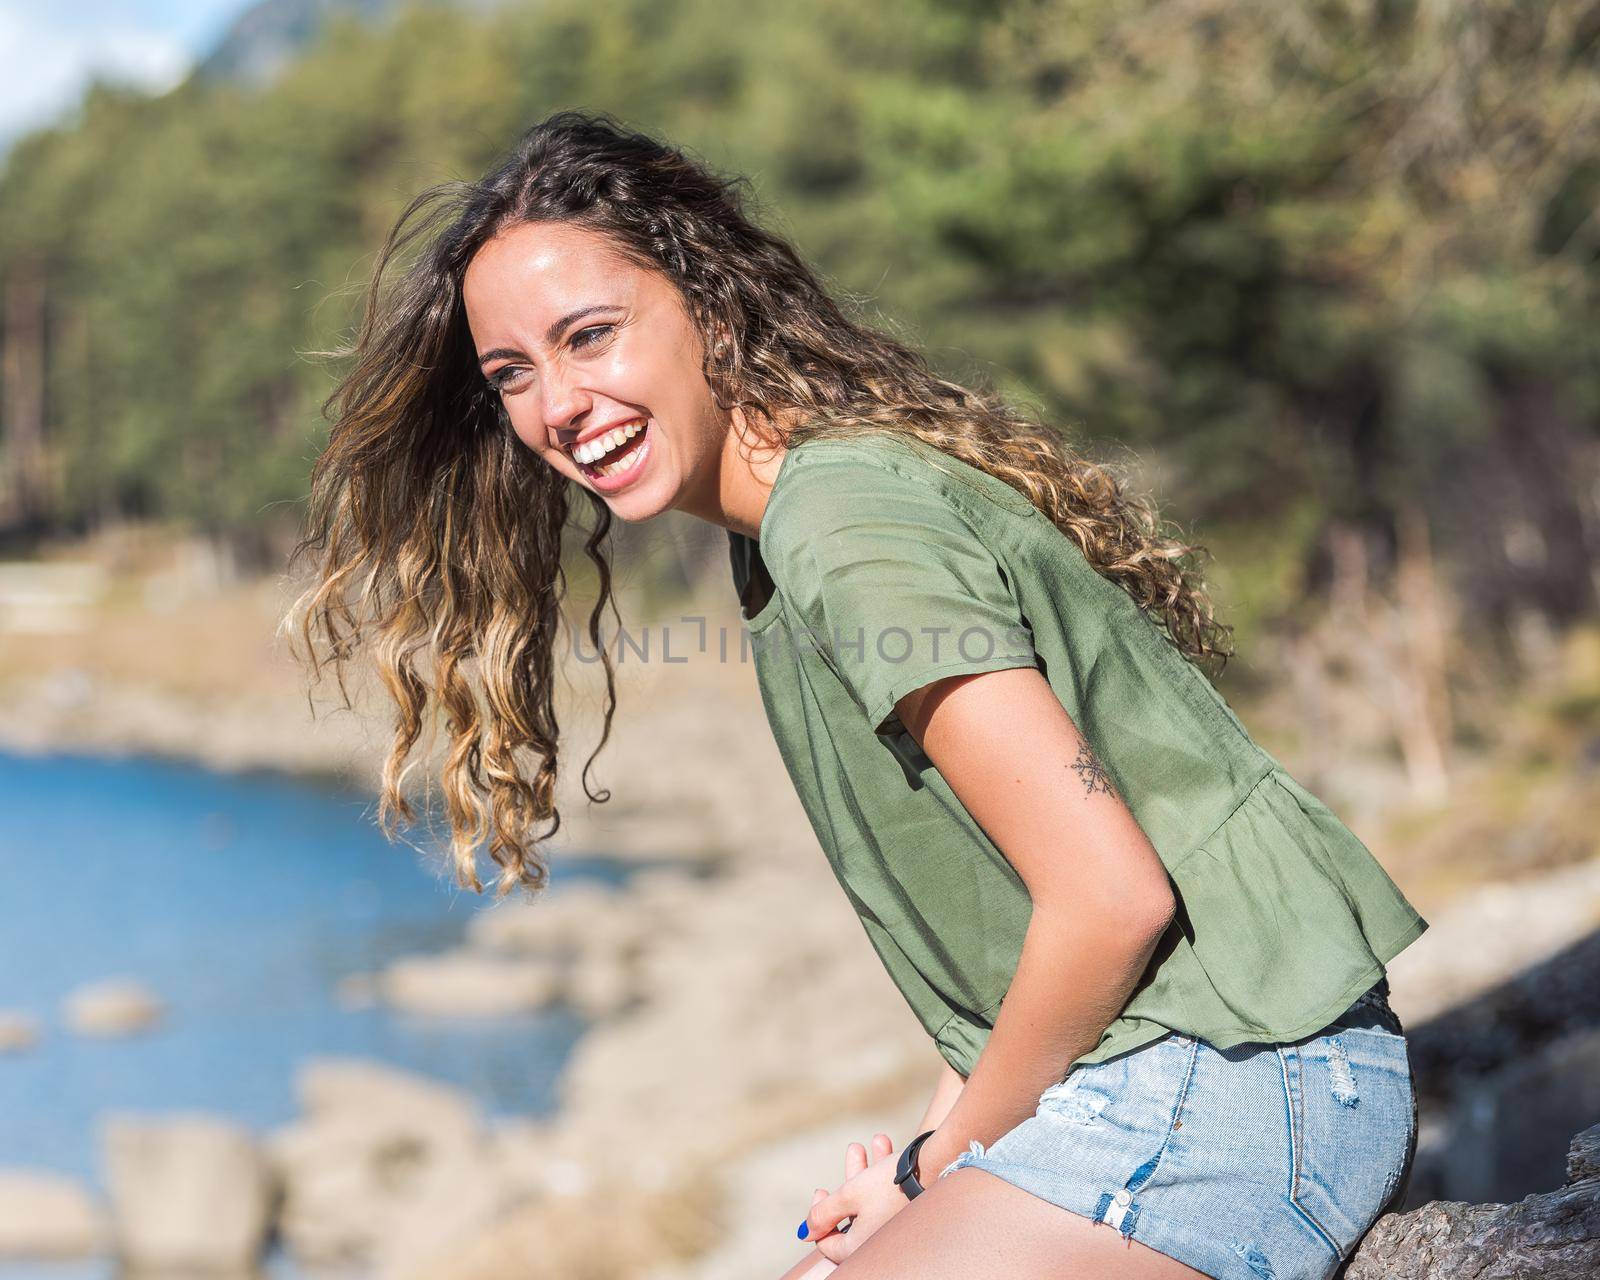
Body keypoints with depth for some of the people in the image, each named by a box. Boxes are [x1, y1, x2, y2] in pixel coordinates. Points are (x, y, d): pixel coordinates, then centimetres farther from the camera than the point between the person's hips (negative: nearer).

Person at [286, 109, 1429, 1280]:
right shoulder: (781, 534, 12)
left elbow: (1111, 895, -22)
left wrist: (942, 1165, -8)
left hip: (1225, 1082, -10)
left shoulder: (844, 524, -18)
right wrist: (934, 1153, 8)